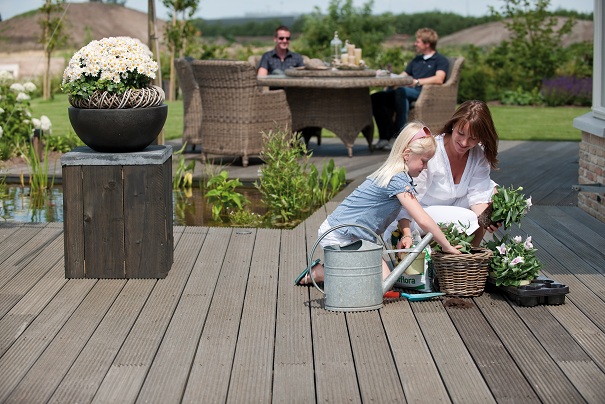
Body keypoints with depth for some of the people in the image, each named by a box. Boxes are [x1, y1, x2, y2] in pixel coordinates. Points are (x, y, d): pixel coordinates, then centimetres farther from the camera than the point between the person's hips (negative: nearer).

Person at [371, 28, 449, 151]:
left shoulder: (441, 60, 8)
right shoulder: (416, 60, 33)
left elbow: (439, 79, -11)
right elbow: (402, 76, 28)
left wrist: (417, 82, -19)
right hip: (410, 93, 8)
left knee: (401, 91, -38)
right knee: (377, 98, -14)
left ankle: (398, 135, -39)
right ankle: (385, 136, -25)